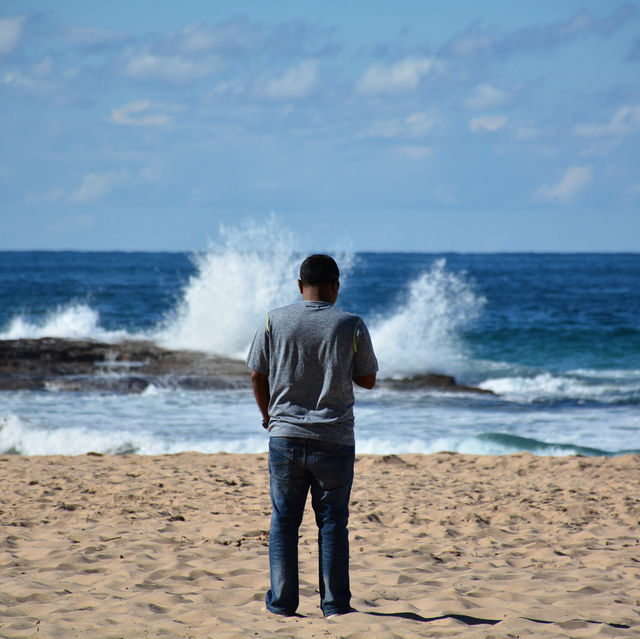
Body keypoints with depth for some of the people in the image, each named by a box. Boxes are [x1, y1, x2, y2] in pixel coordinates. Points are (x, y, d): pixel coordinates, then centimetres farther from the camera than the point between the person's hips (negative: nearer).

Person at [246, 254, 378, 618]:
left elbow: (257, 375, 4)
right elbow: (368, 380, 3)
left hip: (285, 437, 1)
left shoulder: (274, 321, -1)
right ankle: (335, 603, 9)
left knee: (284, 520, 9)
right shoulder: (352, 326, -5)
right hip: (334, 439, -1)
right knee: (332, 522, 7)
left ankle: (282, 602, 10)